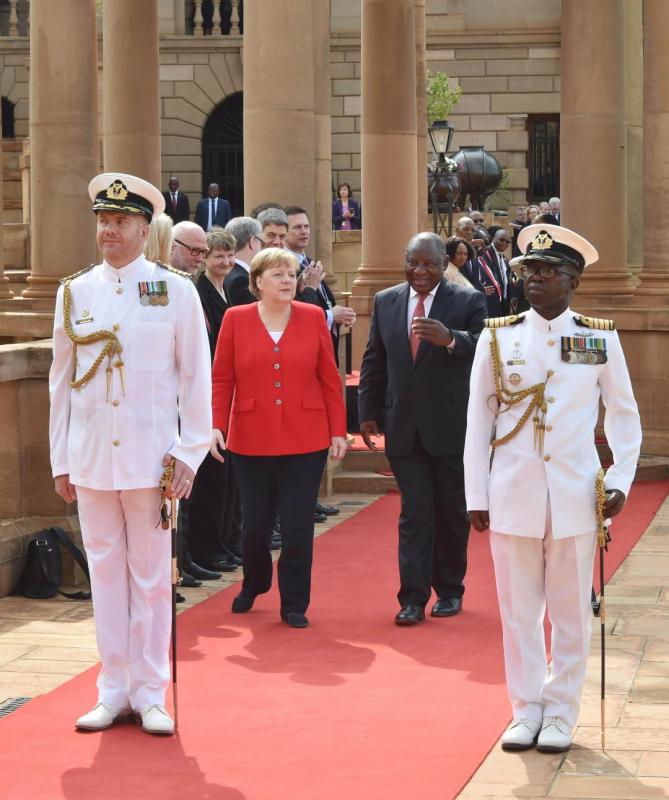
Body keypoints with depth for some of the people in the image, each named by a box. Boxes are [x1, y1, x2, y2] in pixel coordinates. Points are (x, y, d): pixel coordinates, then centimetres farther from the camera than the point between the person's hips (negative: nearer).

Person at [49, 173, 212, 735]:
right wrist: (61, 460, 7)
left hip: (151, 457, -2)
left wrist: (189, 454, -4)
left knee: (151, 577, 2)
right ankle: (114, 692, 14)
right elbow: (61, 379, 11)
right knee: (106, 573, 6)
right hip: (90, 460, 2)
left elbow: (197, 378, 2)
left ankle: (150, 694, 10)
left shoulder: (177, 291, 1)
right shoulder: (75, 293, 7)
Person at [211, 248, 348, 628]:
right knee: (255, 523, 9)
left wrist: (338, 430, 2)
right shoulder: (236, 319, 1)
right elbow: (222, 379, 1)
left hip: (306, 440, 0)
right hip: (252, 439, 0)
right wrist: (217, 425, -9)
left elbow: (330, 378, 4)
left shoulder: (313, 317, 3)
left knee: (298, 526, 0)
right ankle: (253, 586, 36)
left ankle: (295, 604, 13)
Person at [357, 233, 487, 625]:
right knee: (414, 510, -2)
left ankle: (450, 589, 22)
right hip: (404, 427, 2)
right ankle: (413, 597, -3)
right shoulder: (386, 301, 9)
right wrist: (369, 413, 9)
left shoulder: (469, 301, -3)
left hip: (451, 426, -2)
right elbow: (374, 362, 13)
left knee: (452, 511, 9)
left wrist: (450, 339, -33)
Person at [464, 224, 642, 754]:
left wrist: (621, 480, -4)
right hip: (514, 496, 1)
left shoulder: (602, 339, 2)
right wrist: (476, 496, 2)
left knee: (571, 611, 6)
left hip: (575, 497, 0)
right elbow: (478, 420, 5)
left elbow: (625, 414, 8)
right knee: (520, 609, 6)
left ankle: (561, 712, 17)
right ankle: (527, 710, 17)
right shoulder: (498, 338, 2)